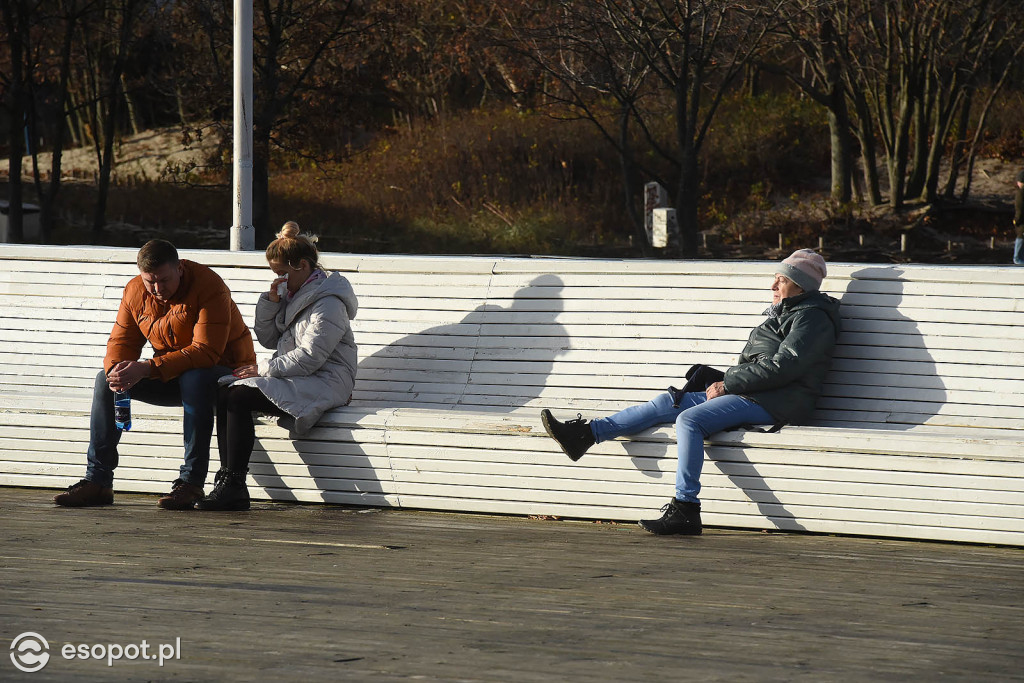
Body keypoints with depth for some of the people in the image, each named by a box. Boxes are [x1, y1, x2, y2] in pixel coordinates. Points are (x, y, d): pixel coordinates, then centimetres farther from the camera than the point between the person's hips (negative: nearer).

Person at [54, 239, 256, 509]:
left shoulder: (209, 287, -23)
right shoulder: (135, 291, -2)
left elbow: (206, 352, -31)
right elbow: (121, 340, 3)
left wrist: (147, 368, -37)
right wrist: (116, 368, -23)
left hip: (225, 370, -6)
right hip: (169, 377, 6)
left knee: (195, 378, -40)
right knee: (105, 379, -10)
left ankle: (191, 482, -36)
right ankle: (97, 481, -12)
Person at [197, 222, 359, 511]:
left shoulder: (328, 302, -11)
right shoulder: (293, 294, 18)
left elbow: (309, 357, -18)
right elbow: (267, 338, 20)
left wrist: (263, 369, -15)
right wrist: (271, 301, 4)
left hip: (323, 384, -9)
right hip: (294, 379, 9)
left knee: (239, 398, -25)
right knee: (225, 394, -12)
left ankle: (234, 485, -25)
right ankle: (227, 482, -18)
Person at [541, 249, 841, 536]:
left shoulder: (813, 318, -7)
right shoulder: (781, 313, 25)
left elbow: (782, 366, -18)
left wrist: (728, 384, -14)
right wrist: (726, 381, 7)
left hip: (772, 403, -10)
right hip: (749, 394, 10)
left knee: (690, 419, -27)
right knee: (666, 403, 2)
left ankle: (685, 510, -32)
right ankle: (586, 434, -1)